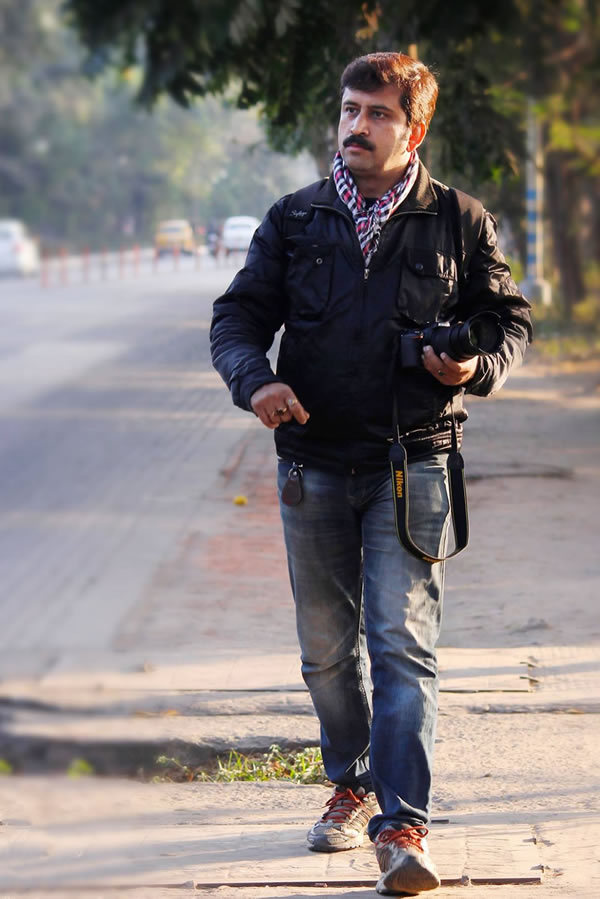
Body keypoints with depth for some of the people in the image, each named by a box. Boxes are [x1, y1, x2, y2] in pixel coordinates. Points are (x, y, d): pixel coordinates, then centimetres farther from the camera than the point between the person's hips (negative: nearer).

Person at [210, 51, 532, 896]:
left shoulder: (458, 221, 2)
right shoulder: (295, 220, 6)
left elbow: (510, 318, 10)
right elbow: (238, 315, 7)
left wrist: (477, 366, -12)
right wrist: (254, 379, -13)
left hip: (412, 463, -3)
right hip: (314, 465, 3)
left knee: (402, 645, -12)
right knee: (327, 647, 13)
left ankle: (403, 827, -13)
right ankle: (353, 785, 34)